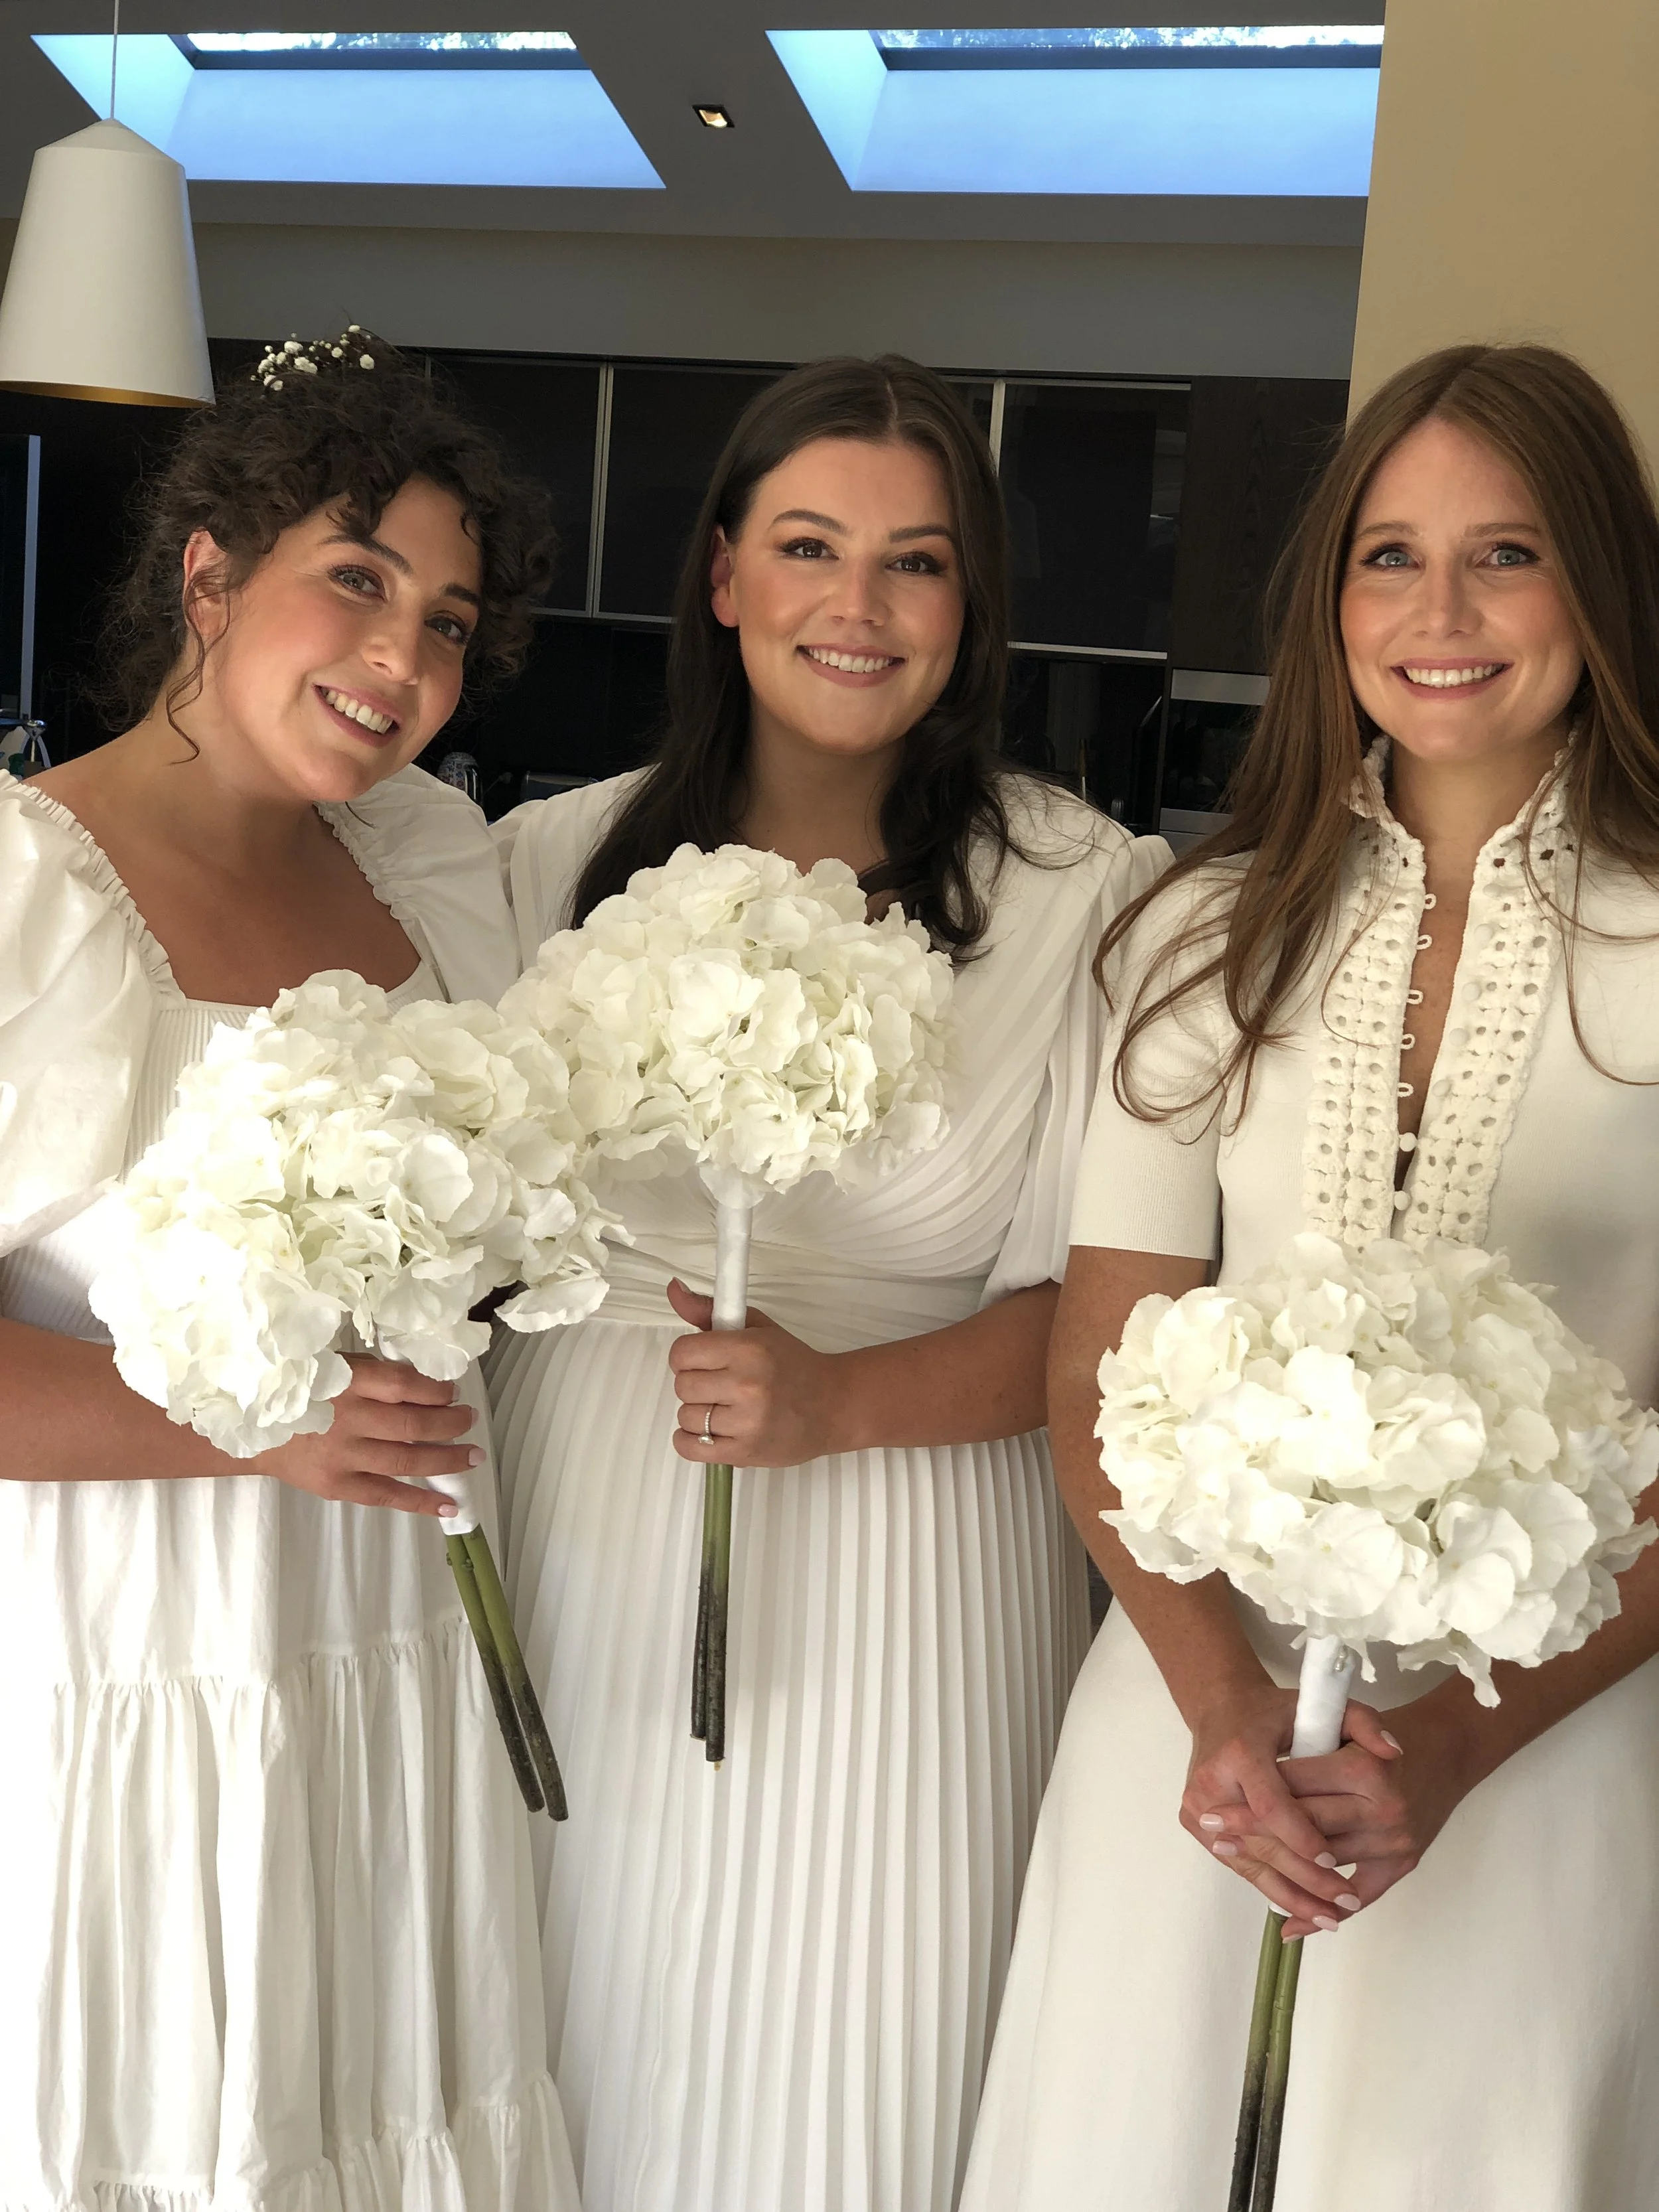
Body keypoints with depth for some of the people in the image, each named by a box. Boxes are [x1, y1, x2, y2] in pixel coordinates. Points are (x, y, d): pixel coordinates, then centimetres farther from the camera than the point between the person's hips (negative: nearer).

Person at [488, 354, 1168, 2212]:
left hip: (891, 1592, -2)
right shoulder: (563, 858, 2)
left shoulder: (1081, 893, -6)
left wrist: (837, 1400, -19)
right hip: (575, 1546, 3)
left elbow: (1091, 1300, -6)